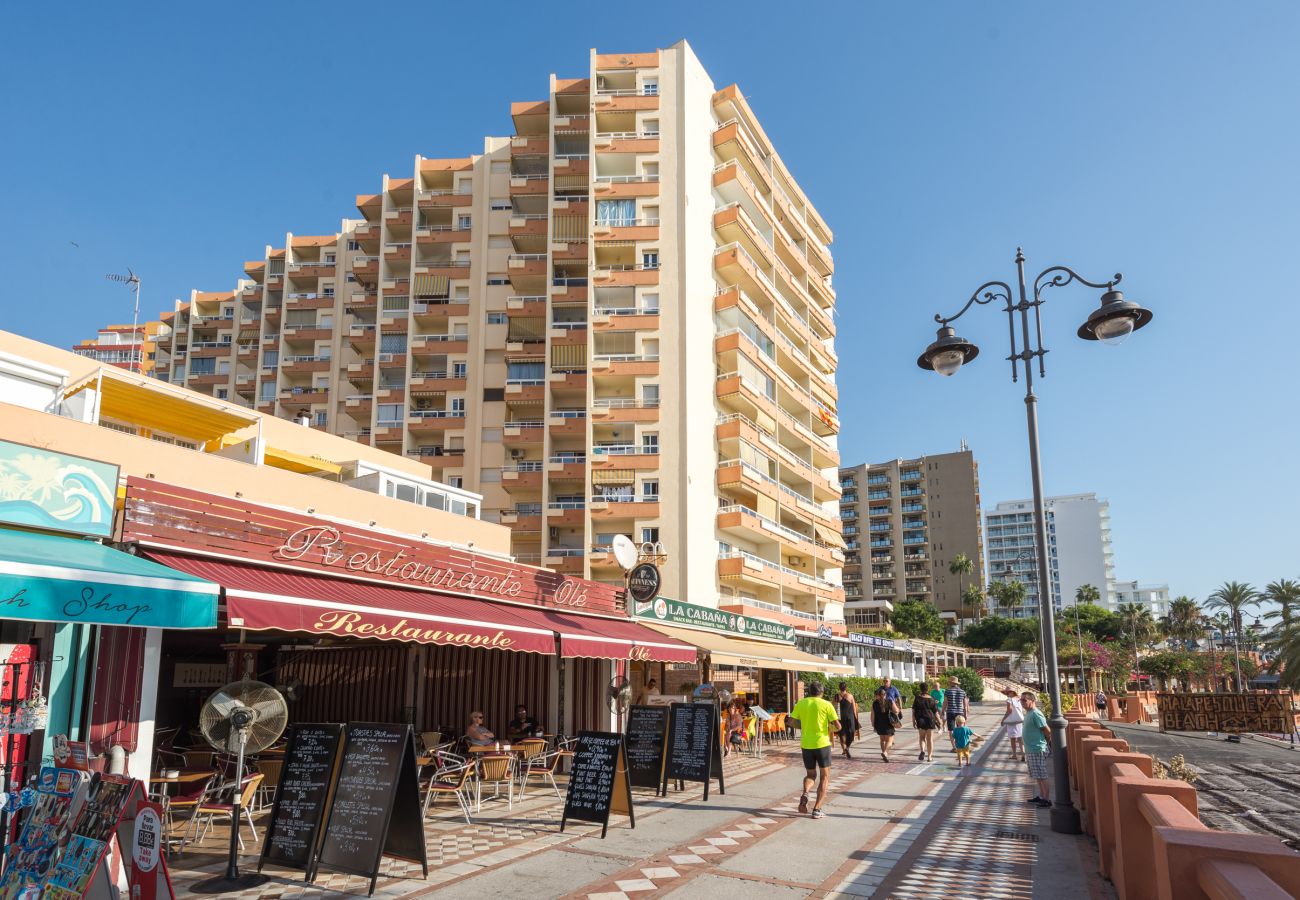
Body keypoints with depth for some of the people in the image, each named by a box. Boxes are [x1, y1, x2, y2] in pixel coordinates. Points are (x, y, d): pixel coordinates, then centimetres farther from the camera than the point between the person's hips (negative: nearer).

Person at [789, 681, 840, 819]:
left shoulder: (801, 703, 3)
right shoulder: (826, 704, -4)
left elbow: (791, 722, 1)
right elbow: (838, 726, -7)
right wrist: (831, 729, 14)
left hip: (806, 745, 3)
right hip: (822, 744, -3)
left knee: (810, 774, 20)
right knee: (824, 777, 12)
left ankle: (805, 794, -10)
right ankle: (817, 810, 4)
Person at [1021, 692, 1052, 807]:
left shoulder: (1036, 714, -19)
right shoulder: (1028, 713, 10)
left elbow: (1047, 731, -17)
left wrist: (1049, 744, -4)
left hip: (1037, 750, -9)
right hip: (1031, 750, 10)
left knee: (1042, 776, -1)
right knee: (1038, 776, 17)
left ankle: (1046, 800, 5)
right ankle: (1041, 796, 27)